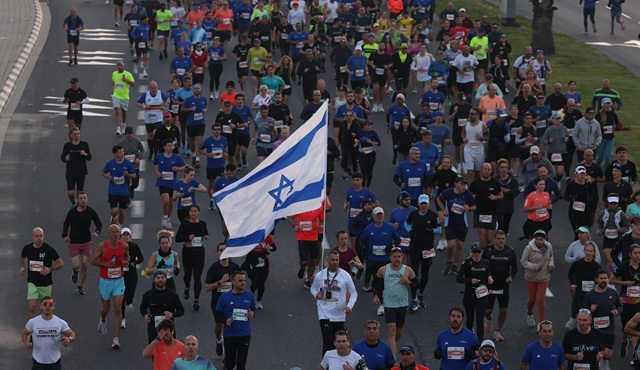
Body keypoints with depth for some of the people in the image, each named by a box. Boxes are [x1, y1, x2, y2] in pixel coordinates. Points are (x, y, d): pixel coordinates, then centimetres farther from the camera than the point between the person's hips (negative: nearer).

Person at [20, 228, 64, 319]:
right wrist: (22, 267, 4)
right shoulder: (27, 248, -4)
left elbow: (60, 263, -7)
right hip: (32, 283, 1)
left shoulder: (48, 249, -13)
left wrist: (50, 269, -23)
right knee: (32, 306, -15)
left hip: (46, 284, -1)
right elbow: (22, 257, 21)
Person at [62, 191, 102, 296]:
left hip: (86, 243, 1)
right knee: (76, 266, -12)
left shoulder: (91, 212, -7)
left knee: (85, 266, 4)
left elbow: (99, 224, 4)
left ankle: (80, 287, 23)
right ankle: (74, 272, 27)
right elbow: (66, 224, 8)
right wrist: (65, 235, -7)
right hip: (74, 243, -1)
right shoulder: (72, 212, -8)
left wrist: (97, 232, -18)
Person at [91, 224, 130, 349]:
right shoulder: (102, 246, -12)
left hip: (119, 281, 1)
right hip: (105, 281, -1)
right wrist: (105, 264, -21)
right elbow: (93, 261, -5)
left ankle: (116, 338, -6)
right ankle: (103, 320, 52)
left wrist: (126, 262, -7)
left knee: (118, 309, -9)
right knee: (106, 308, 13)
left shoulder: (124, 245, -4)